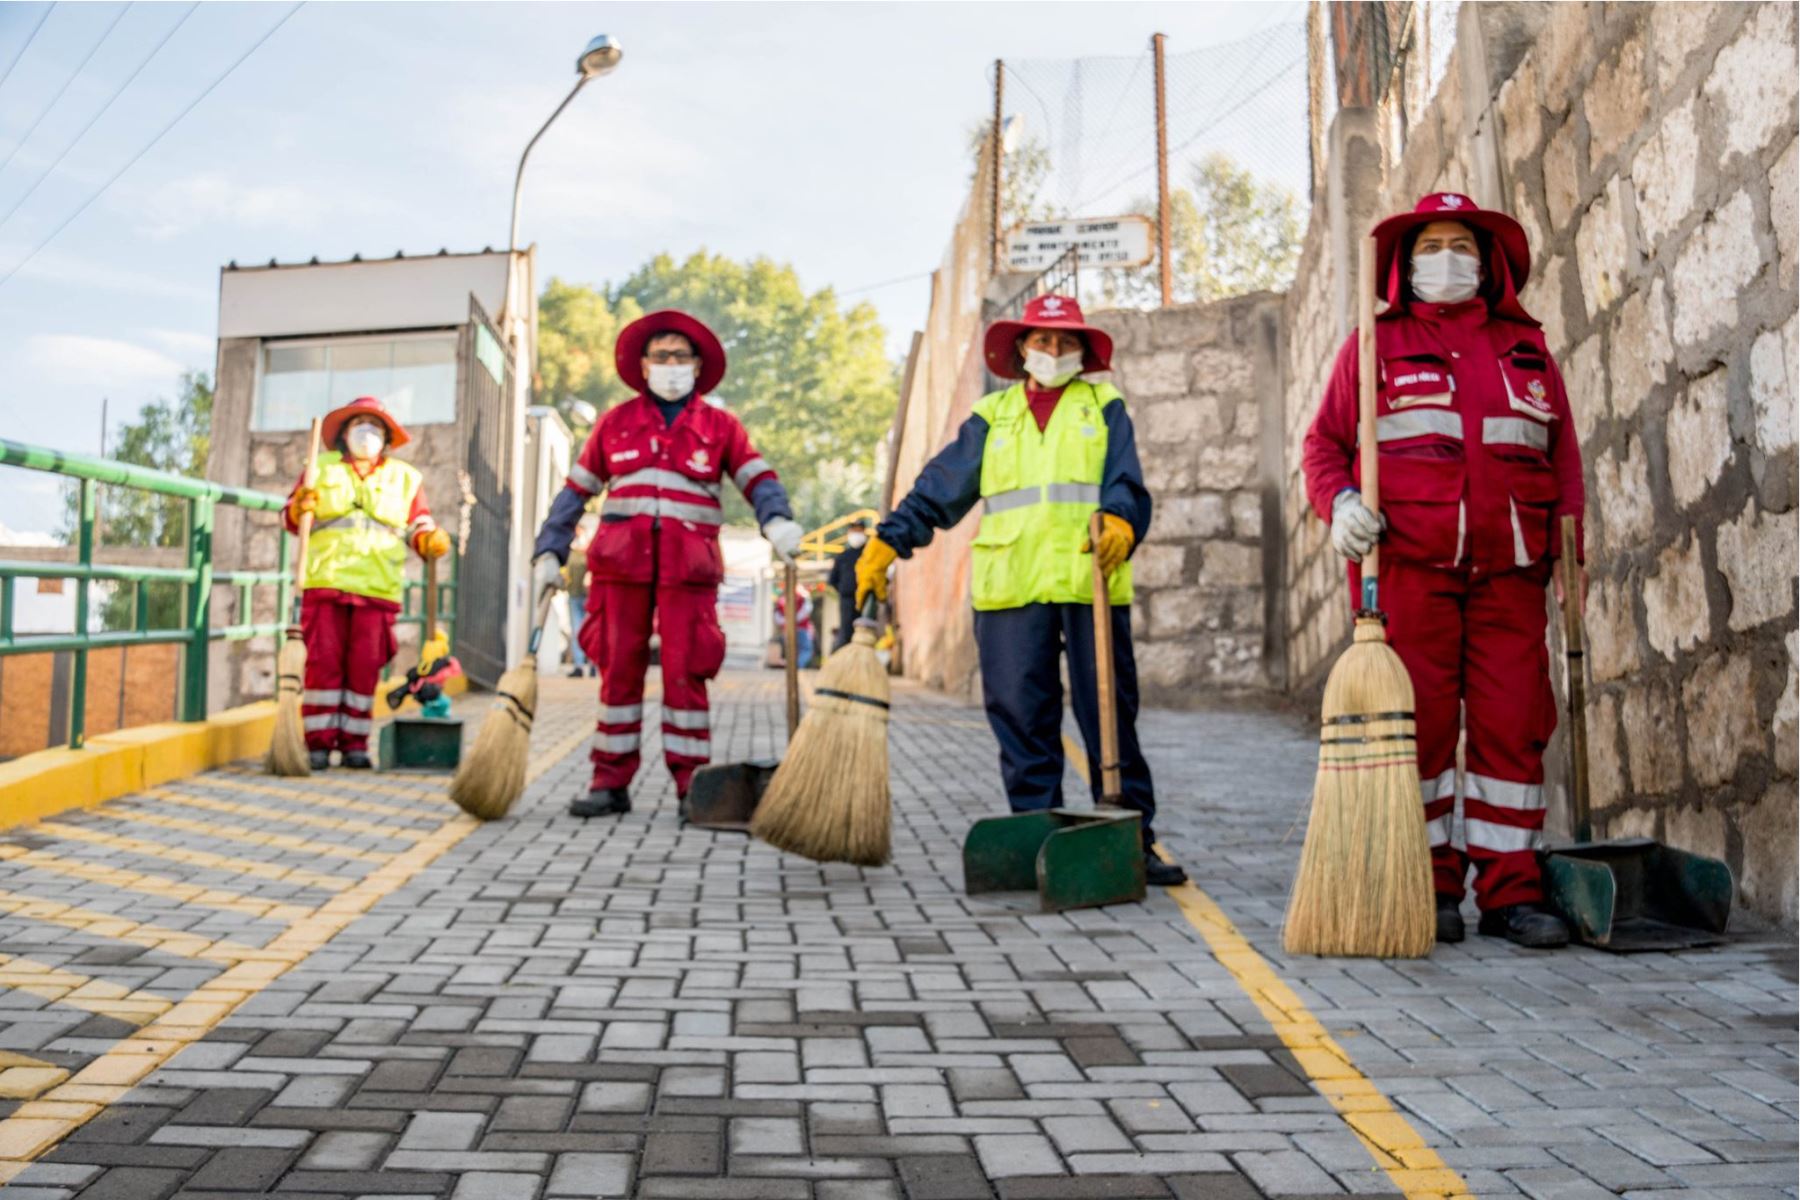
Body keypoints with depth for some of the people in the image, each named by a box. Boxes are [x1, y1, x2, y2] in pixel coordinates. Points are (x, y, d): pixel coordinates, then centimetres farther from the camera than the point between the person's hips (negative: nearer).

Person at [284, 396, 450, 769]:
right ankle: (319, 742, 2)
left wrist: (431, 540, -11)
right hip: (325, 583, 0)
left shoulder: (404, 477, 17)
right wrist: (299, 508, -10)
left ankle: (354, 743, 7)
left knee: (364, 666, 0)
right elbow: (290, 519, 14)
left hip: (377, 588, 1)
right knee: (323, 662, -3)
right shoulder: (320, 468, 16)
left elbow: (419, 524, 12)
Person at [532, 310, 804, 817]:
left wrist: (777, 520, -21)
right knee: (619, 672, 4)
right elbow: (576, 490, 16)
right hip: (621, 562, 2)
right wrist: (549, 552, 9)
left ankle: (691, 784, 4)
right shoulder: (616, 422, 13)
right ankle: (611, 781, 12)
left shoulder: (719, 425, 10)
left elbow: (758, 479, 0)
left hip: (688, 565, -1)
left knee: (685, 674, -3)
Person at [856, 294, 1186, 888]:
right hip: (1011, 587, 2)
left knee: (1110, 716, 1)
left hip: (1091, 584, -1)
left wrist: (1119, 523, -22)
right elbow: (938, 490, 17)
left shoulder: (1104, 408, 15)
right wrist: (886, 542, 8)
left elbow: (1125, 483, 0)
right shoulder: (992, 416, 20)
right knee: (1022, 720, 2)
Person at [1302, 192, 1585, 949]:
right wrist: (1340, 504, -11)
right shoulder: (1375, 346, 13)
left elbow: (1564, 459, 18)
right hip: (1407, 565, -2)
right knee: (1418, 724, -2)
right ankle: (1429, 888, 8)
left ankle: (1512, 893, 9)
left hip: (1509, 572, 3)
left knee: (1514, 725, 0)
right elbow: (1325, 441, 9)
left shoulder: (1527, 350, 19)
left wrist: (1572, 557, 9)